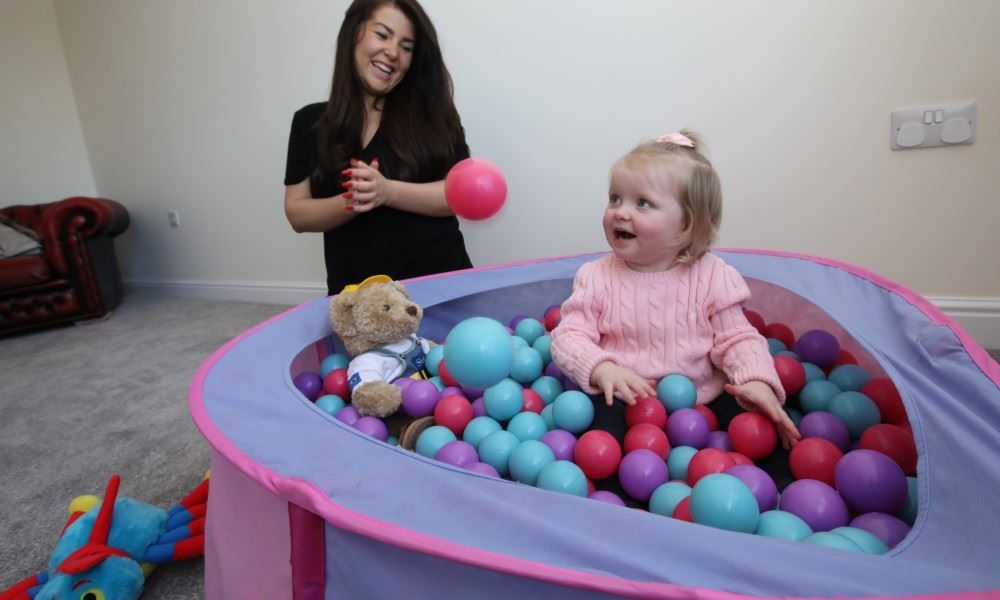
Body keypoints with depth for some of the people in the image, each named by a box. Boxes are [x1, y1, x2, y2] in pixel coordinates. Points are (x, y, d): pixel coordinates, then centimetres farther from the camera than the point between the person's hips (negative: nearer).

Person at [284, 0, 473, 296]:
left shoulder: (432, 112, 0)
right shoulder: (309, 121, 5)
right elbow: (297, 214, 2)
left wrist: (387, 192, -21)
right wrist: (351, 202, -17)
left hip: (438, 279, -1)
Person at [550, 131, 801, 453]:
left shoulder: (711, 276, -2)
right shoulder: (596, 276, -1)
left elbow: (737, 339, 1)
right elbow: (568, 335, -5)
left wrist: (756, 381, -19)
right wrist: (602, 369, -25)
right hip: (623, 403, -1)